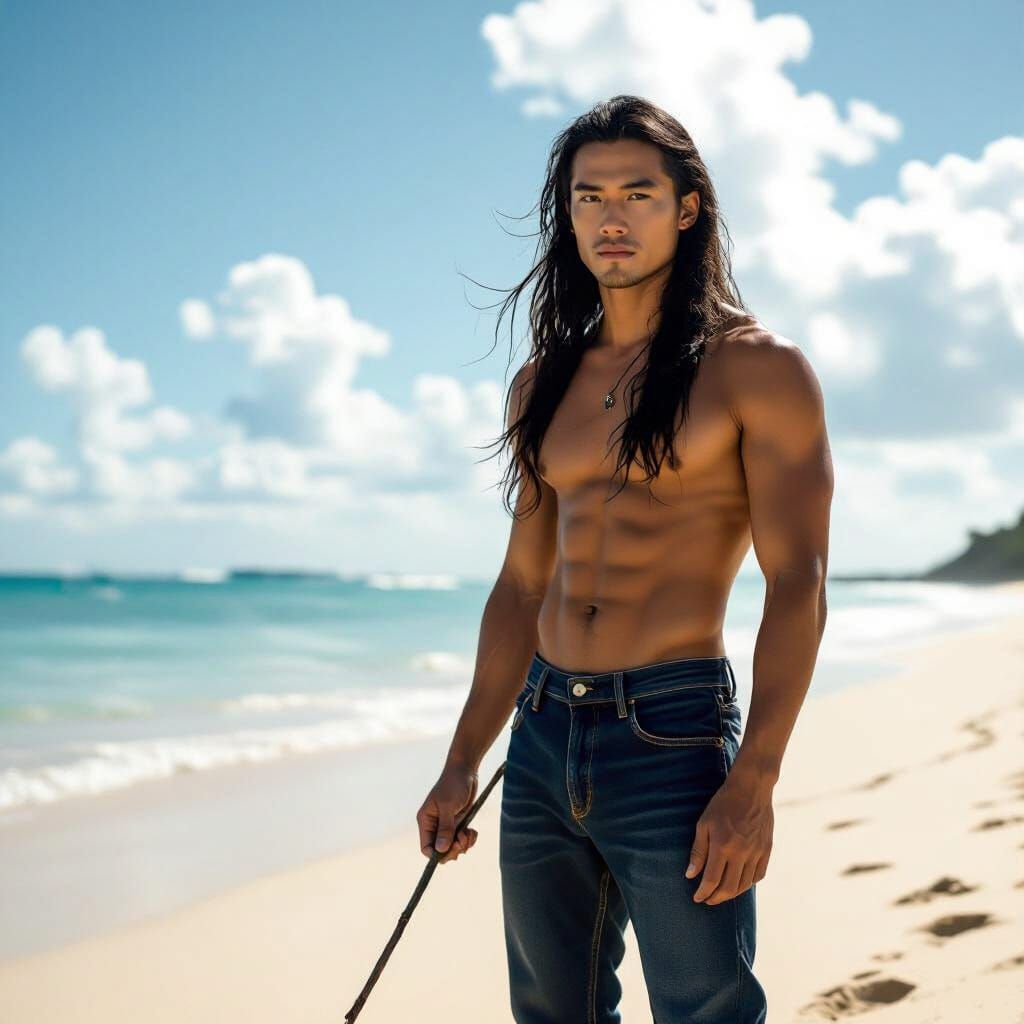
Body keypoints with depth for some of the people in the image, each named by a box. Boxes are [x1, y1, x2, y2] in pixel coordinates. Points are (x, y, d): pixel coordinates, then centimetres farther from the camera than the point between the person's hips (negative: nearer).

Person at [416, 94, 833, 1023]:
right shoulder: (542, 385, 13)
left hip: (674, 740, -5)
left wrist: (752, 784, -18)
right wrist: (463, 763, 13)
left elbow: (798, 588, -10)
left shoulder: (758, 369, -4)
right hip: (542, 740, 6)